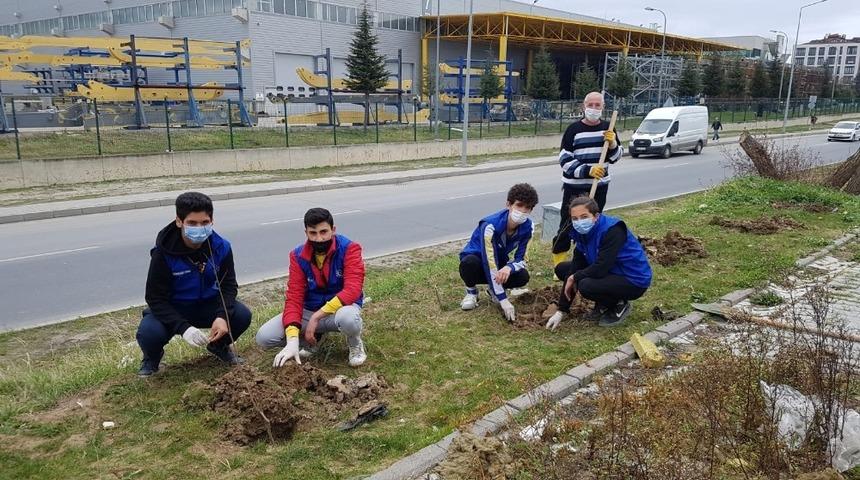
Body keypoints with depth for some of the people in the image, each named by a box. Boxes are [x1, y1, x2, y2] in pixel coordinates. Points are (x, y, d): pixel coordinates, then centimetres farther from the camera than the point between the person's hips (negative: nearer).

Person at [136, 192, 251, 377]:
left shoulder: (221, 247, -16)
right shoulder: (163, 253, -24)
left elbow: (228, 286, -9)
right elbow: (155, 298, -21)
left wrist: (222, 316, -29)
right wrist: (183, 327, -35)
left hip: (207, 306, 3)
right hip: (171, 309, -2)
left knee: (242, 315, -23)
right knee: (149, 333, -32)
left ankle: (219, 346, 12)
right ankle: (152, 356, 8)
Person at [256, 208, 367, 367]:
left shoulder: (349, 249, -18)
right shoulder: (298, 256, -9)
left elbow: (353, 290, -28)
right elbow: (294, 297, -14)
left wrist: (316, 317, -32)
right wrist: (293, 340, -29)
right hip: (309, 310, 4)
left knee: (347, 318, -42)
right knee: (264, 337, -13)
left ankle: (355, 344, -4)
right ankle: (311, 339, 14)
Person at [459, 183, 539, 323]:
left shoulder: (527, 227, -18)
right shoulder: (490, 226, -35)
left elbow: (521, 259, -14)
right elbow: (489, 264, -36)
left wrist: (508, 268, -40)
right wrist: (504, 300, -37)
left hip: (499, 262, 4)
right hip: (477, 260, -4)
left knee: (523, 276, -26)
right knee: (470, 263, -40)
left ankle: (493, 290, 6)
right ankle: (471, 291, -5)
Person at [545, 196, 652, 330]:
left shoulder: (613, 230, -26)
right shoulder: (583, 233, -2)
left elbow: (600, 268, -32)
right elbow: (576, 266, -3)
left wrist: (574, 277, -13)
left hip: (634, 280, -9)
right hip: (611, 273, 9)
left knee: (585, 286, -32)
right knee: (562, 269, 5)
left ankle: (619, 306, -2)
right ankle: (603, 306, 10)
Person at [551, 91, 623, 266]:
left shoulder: (607, 128, 5)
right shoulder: (574, 129, -7)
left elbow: (616, 157, 9)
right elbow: (565, 160, -11)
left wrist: (612, 143, -12)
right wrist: (587, 170, -23)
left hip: (600, 186, 4)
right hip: (575, 187, -4)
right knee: (568, 224, -4)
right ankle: (559, 263, 5)